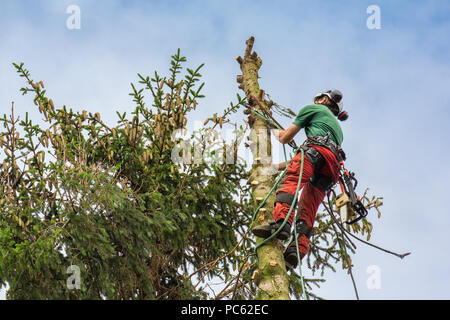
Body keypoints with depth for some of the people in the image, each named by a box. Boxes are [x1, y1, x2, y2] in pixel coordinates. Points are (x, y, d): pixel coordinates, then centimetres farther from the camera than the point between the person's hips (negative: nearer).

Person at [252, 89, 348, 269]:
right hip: (332, 169, 7)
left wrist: (277, 133, 46)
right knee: (307, 212, -6)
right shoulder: (337, 128, 45)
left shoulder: (314, 109, 25)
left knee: (290, 181, -29)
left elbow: (285, 138, 23)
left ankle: (280, 223, -57)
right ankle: (295, 252, -28)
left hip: (317, 148, -7)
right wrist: (278, 166, 50)